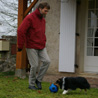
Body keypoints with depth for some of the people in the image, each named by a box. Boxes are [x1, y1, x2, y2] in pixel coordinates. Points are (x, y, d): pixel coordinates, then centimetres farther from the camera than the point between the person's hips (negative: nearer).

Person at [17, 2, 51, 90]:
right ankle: (31, 84, 14)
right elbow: (20, 31, -17)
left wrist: (44, 42, 15)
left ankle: (38, 80, 9)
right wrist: (20, 46, -15)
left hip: (41, 46, 7)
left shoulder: (43, 20, 13)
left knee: (47, 61, -7)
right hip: (32, 47, -7)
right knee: (34, 65, -5)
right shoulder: (30, 18, -13)